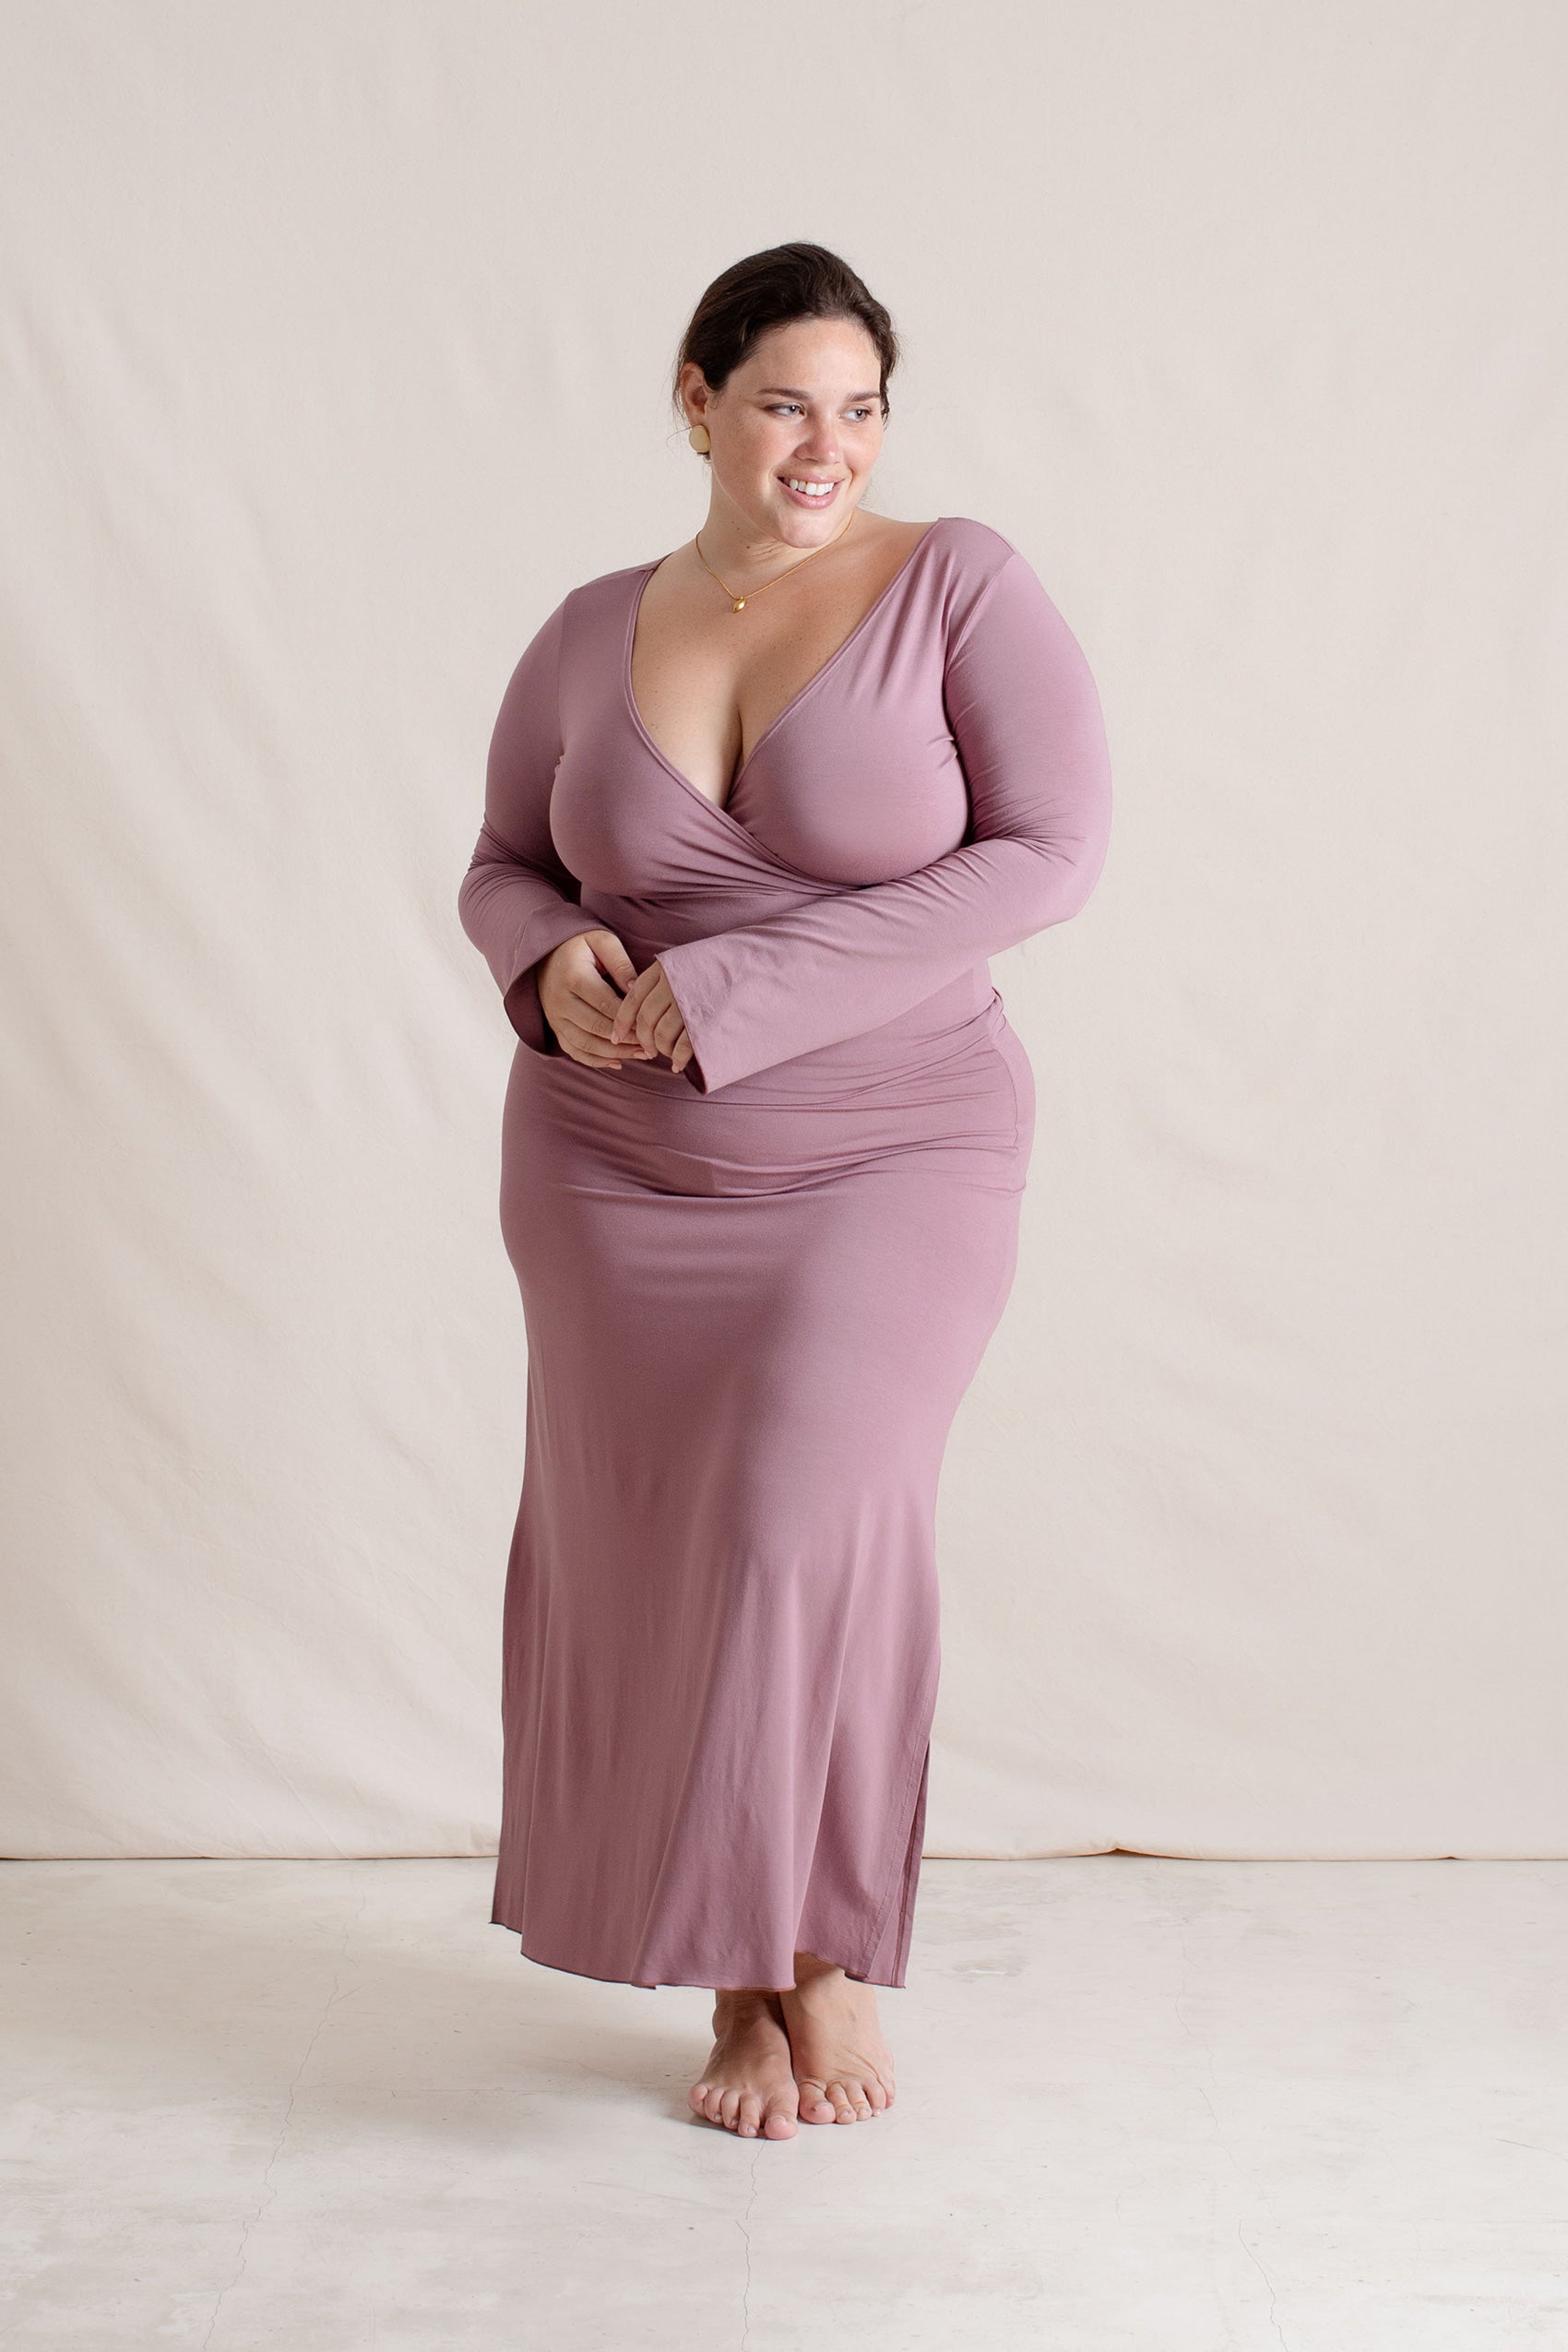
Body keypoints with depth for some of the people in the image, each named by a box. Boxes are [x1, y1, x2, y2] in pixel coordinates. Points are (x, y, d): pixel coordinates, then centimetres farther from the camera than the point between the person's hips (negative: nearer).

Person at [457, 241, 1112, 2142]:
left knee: (812, 1520, -18)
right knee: (650, 1549, 3)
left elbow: (1052, 853, -16)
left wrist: (747, 988, -19)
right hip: (618, 1163, 4)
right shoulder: (593, 634, 4)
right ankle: (742, 1976, 20)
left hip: (888, 1154, -3)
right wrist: (555, 963, -12)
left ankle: (836, 1951, 4)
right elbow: (505, 867, 14)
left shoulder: (959, 584, -8)